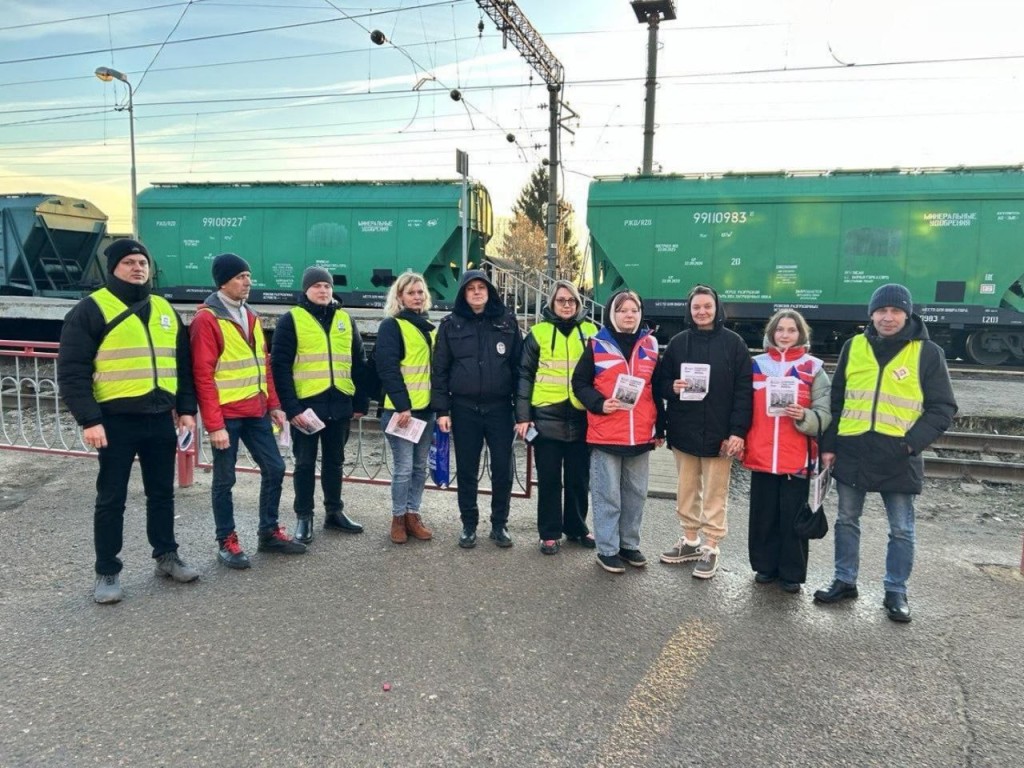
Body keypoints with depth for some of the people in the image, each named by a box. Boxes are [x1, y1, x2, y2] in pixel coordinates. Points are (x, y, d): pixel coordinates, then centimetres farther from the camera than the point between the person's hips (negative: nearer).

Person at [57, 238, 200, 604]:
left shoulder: (165, 310, 13)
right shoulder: (91, 310, -6)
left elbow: (182, 364, 16)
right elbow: (72, 371, -10)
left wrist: (187, 408, 9)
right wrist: (89, 420, -16)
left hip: (161, 419, 5)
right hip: (116, 420, -5)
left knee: (162, 493, 14)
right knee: (111, 498, 4)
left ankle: (166, 556, 29)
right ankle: (107, 572, 17)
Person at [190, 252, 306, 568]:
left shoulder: (250, 316, 13)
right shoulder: (206, 319, -12)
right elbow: (203, 375, -15)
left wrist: (273, 405, 10)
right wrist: (214, 424, -18)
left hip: (255, 411, 8)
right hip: (226, 415, -7)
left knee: (274, 468, 10)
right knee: (225, 479, 4)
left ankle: (269, 532, 24)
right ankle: (227, 542, 18)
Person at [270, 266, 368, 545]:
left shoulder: (345, 320, 11)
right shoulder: (291, 319, -3)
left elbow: (358, 364, 12)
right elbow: (280, 365, -9)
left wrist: (361, 402, 7)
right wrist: (290, 406, -16)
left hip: (339, 404, 4)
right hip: (305, 404, -4)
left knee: (334, 460, 14)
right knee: (305, 463, 5)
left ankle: (334, 512, 26)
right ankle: (303, 517, 17)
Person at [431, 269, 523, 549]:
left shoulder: (507, 321, 3)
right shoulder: (451, 324, 2)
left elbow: (519, 365, 3)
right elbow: (439, 369, 2)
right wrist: (441, 409, -4)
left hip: (500, 408, 0)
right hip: (464, 409, 0)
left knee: (503, 468, 5)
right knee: (466, 470, 8)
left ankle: (499, 524, 21)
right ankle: (469, 525, 23)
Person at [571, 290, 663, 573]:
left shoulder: (650, 345, 10)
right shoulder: (597, 345, -1)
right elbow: (579, 383, 1)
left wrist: (659, 428, 11)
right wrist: (599, 404, -16)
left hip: (641, 434, 4)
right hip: (605, 434, -4)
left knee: (636, 493, 13)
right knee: (608, 494, 3)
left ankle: (629, 544, 28)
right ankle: (607, 550, 13)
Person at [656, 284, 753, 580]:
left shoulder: (733, 342, -3)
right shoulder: (678, 342, 5)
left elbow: (744, 389, -6)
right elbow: (660, 382, 10)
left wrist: (738, 431, -13)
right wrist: (672, 387, -14)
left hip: (719, 433, -3)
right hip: (684, 432, 3)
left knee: (715, 494, 5)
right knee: (687, 491, 13)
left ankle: (710, 547, 17)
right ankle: (690, 540, 28)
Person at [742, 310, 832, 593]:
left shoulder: (813, 368, 1)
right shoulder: (757, 365, 8)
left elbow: (825, 415, -2)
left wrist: (804, 416, -21)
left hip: (797, 458, -2)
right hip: (761, 455, 2)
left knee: (793, 516, 5)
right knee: (763, 514, 10)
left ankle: (792, 572, 19)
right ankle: (765, 566, 26)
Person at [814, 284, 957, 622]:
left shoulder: (927, 352, -3)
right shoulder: (853, 347, 4)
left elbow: (943, 408, -1)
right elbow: (836, 400, 9)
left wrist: (912, 442, -13)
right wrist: (828, 445, 5)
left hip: (898, 459, -2)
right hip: (852, 453, 2)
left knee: (901, 530, 8)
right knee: (846, 521, 12)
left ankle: (896, 592, 23)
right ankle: (845, 581, 27)